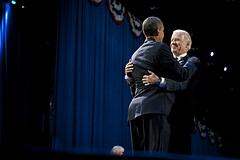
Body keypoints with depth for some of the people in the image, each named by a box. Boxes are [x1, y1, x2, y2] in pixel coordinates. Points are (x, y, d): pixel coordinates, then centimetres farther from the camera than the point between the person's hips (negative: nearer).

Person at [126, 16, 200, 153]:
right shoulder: (161, 48, -1)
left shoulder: (135, 56, 22)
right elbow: (180, 74, -6)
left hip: (135, 110, 7)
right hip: (156, 110, -7)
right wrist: (192, 63, 14)